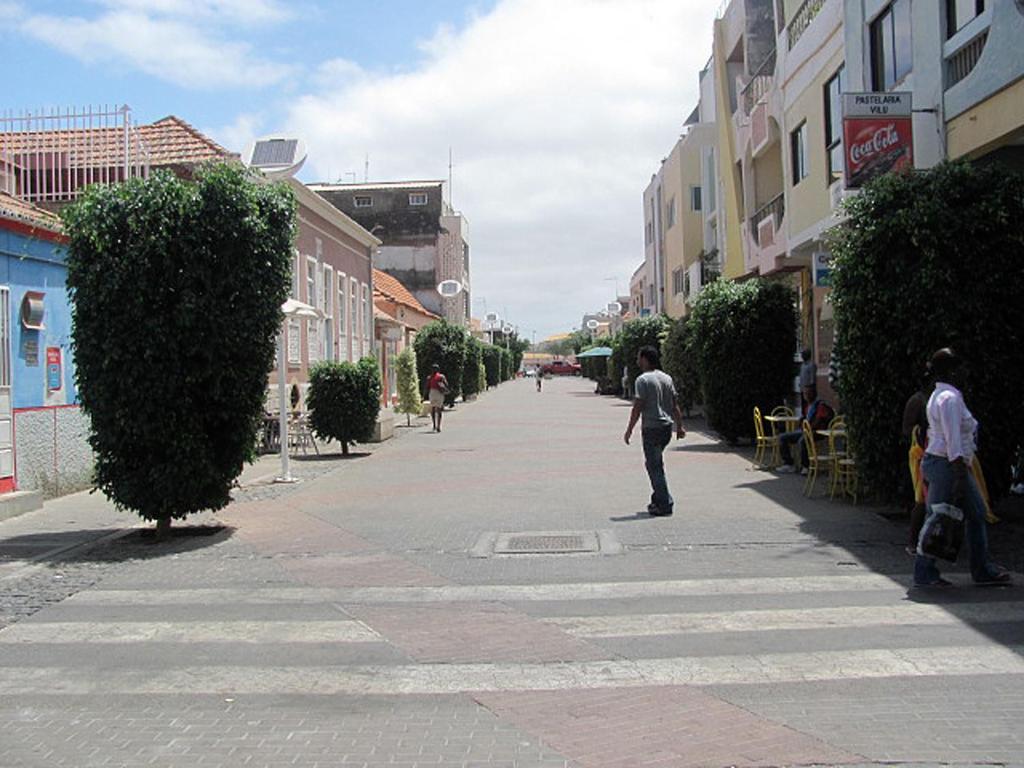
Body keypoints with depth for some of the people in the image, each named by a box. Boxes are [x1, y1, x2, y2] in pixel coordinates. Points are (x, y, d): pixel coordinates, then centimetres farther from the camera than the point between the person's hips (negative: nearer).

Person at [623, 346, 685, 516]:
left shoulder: (643, 380, -12)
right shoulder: (667, 378, 10)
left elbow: (637, 408, -15)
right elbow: (675, 405, 12)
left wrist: (629, 430, -8)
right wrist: (679, 426, 17)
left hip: (651, 428, -8)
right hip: (667, 427, 8)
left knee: (655, 467, -2)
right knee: (653, 463, 20)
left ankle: (665, 505, -1)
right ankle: (658, 499, 22)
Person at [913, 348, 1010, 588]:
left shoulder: (941, 396, 16)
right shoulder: (950, 398, -17)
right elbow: (953, 442, -22)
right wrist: (960, 477, -24)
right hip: (947, 465, -11)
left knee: (976, 514, 13)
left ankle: (983, 570, 18)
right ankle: (924, 573, 5)